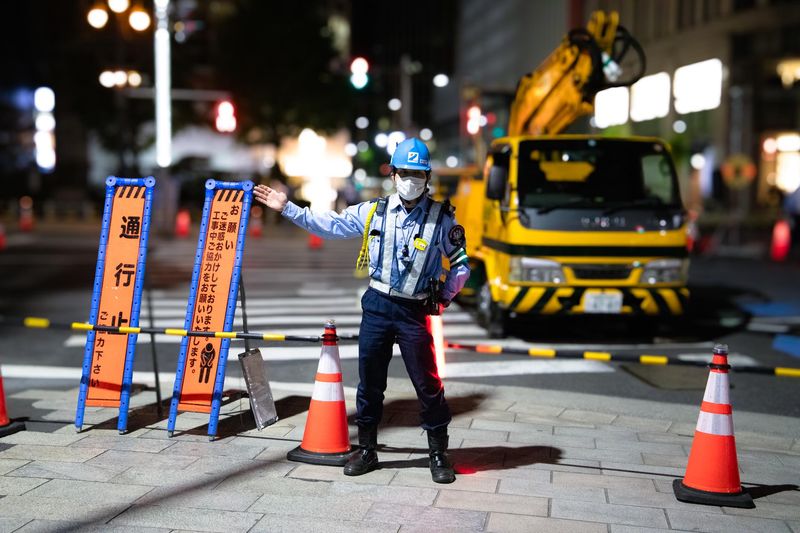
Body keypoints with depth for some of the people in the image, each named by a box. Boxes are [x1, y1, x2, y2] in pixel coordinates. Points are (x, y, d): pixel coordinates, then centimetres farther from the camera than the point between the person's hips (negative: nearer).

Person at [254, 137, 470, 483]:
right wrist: (287, 208, 3)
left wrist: (443, 299, 2)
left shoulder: (441, 219, -3)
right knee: (369, 381, 10)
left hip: (414, 312, -3)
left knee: (428, 384, -1)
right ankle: (367, 449, 25)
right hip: (376, 305, 3)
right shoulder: (374, 211, 3)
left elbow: (461, 266, 6)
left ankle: (438, 454, 15)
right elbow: (329, 225, 6)